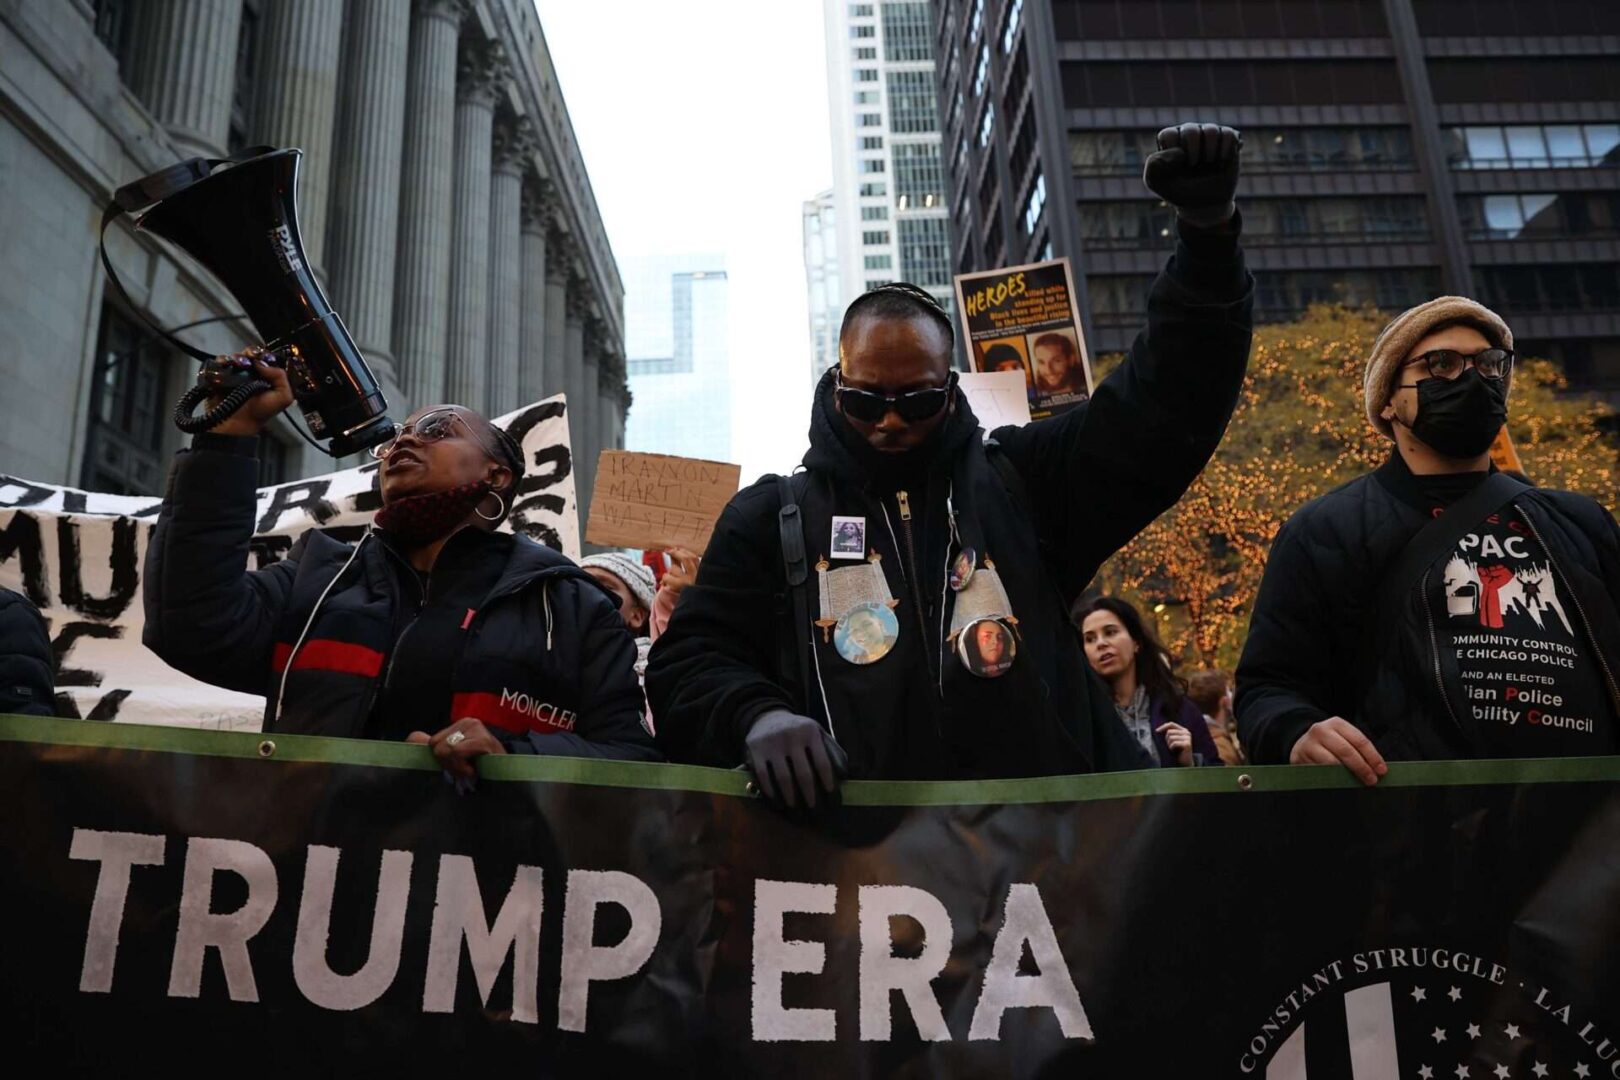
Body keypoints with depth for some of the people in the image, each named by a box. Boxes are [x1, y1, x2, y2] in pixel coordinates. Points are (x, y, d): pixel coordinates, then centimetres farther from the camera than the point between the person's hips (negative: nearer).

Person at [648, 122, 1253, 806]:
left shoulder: (1018, 483, 15)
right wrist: (755, 713, -11)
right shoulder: (770, 517, 14)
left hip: (1039, 815, 0)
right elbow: (690, 661, 11)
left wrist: (1208, 235, -2)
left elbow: (1169, 404, 10)